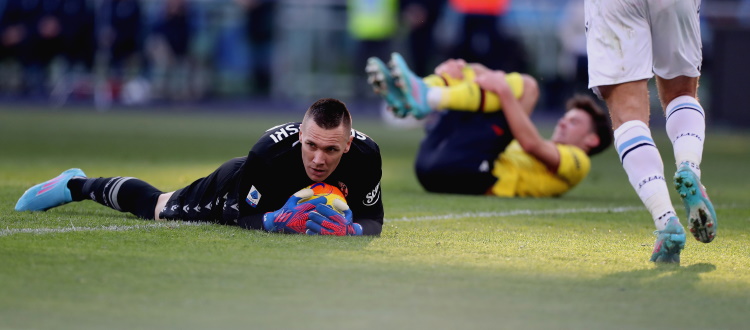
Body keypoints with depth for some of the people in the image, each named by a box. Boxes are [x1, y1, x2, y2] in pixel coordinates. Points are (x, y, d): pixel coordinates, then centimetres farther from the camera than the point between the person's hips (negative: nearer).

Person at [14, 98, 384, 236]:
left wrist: (350, 228, -52)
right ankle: (76, 185, 50)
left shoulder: (364, 155, -41)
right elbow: (234, 213, -34)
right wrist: (276, 220, -55)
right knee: (155, 206, 24)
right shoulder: (271, 150, -47)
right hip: (233, 189, -3)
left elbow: (373, 219, -28)